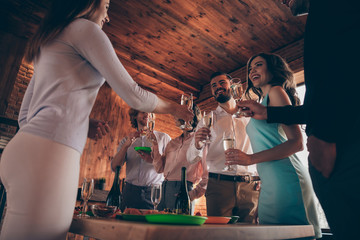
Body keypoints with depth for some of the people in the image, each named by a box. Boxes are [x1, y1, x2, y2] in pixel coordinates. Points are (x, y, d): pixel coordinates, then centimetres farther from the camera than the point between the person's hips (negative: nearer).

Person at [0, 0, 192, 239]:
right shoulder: (86, 28, 2)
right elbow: (133, 95, -5)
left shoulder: (47, 42, 27)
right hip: (51, 153, -10)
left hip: (25, 148, 10)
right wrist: (173, 107, 12)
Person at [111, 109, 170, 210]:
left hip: (155, 192, -1)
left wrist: (154, 160, -19)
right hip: (130, 191, 2)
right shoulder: (126, 140, 12)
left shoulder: (164, 138, 5)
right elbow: (114, 167, 2)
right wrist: (126, 145, -12)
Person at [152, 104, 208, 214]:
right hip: (165, 188, 6)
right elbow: (160, 168, 10)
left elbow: (207, 176, -6)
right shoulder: (173, 142, 16)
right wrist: (155, 144, 6)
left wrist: (193, 194, -10)